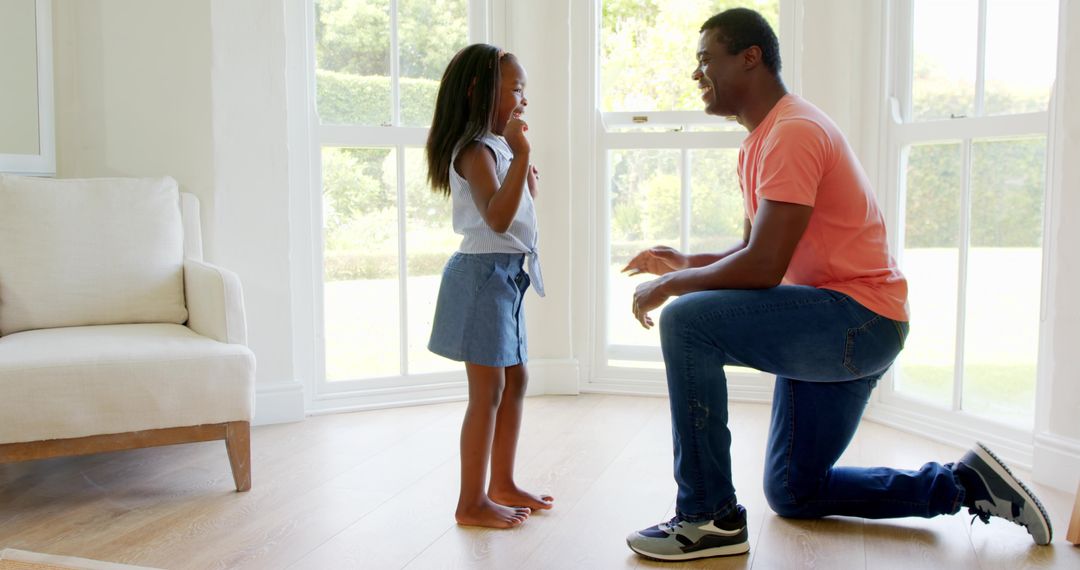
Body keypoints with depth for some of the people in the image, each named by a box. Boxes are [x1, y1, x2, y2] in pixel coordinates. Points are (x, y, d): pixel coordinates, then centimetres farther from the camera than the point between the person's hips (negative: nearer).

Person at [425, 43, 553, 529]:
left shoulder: (497, 147, 16)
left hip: (507, 276, 10)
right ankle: (472, 503, 3)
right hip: (485, 274, -10)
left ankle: (501, 485, 27)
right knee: (488, 389, -6)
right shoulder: (475, 150, -15)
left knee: (514, 381, 15)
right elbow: (498, 218, -29)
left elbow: (523, 210, 26)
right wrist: (521, 156, -30)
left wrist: (522, 161, 17)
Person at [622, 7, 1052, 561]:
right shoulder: (759, 141, 13)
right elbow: (752, 251, 18)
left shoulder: (792, 131, -18)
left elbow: (763, 268, -26)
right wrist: (685, 262, 3)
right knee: (791, 495, 17)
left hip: (860, 319, -11)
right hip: (836, 329, 11)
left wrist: (671, 285, -13)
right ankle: (962, 483, 23)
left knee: (686, 321, -26)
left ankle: (710, 517, -18)